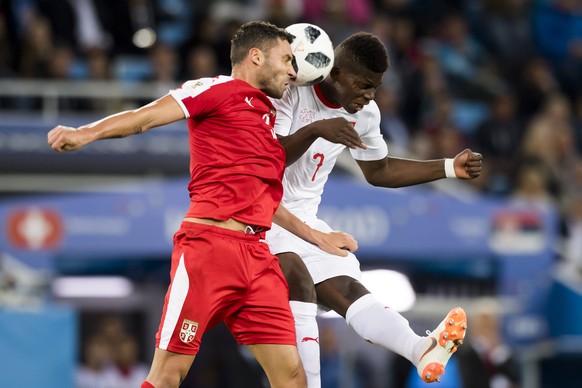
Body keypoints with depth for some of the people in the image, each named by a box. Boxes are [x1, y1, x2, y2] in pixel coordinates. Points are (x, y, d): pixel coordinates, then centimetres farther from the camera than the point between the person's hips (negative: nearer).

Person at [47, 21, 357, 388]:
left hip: (257, 256, 8)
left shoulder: (268, 117, 24)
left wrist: (315, 236, 40)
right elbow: (149, 115, -11)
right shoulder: (218, 89, 1)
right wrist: (88, 132, -27)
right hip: (210, 244, -8)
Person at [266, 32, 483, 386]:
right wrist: (314, 130, -42)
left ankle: (422, 350, -33)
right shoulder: (292, 92, -19)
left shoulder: (365, 114, 2)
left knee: (348, 290, -12)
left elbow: (378, 170, 18)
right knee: (298, 280, -30)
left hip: (303, 220, 7)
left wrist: (450, 168, 9)